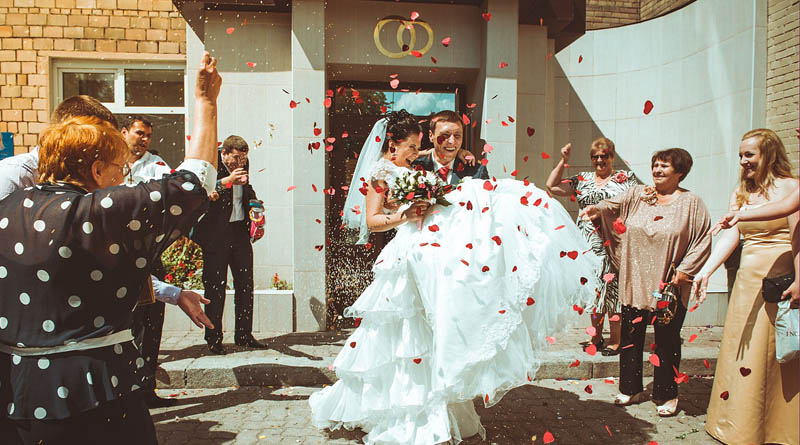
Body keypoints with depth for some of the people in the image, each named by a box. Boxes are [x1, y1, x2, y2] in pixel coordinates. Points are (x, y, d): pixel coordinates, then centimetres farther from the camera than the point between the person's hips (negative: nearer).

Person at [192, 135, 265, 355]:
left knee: (245, 284, 9)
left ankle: (244, 334, 20)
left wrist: (254, 202, 7)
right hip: (216, 235, -6)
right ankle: (213, 338, 13)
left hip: (240, 232, 6)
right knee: (215, 287, 0)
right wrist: (227, 181, -30)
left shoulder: (244, 164, 9)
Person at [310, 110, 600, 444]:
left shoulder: (408, 170, 25)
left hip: (440, 234, 8)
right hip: (416, 246, -8)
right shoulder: (379, 172, 2)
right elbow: (371, 221, -5)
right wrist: (404, 216, -17)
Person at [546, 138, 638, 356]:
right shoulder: (583, 179, 14)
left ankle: (615, 340, 9)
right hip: (588, 244, 3)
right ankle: (596, 337, 20)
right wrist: (563, 161, 5)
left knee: (612, 287, -3)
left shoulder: (626, 177, 8)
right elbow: (552, 186, 8)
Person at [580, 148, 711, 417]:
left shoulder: (692, 203, 1)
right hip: (634, 282, 2)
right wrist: (596, 209, -29)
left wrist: (684, 271, -8)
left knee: (667, 341, 6)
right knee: (630, 337, 8)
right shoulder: (637, 195, 8)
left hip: (669, 286, -2)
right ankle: (631, 389, 23)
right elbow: (614, 204, -7)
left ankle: (667, 395, 23)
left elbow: (703, 240, 0)